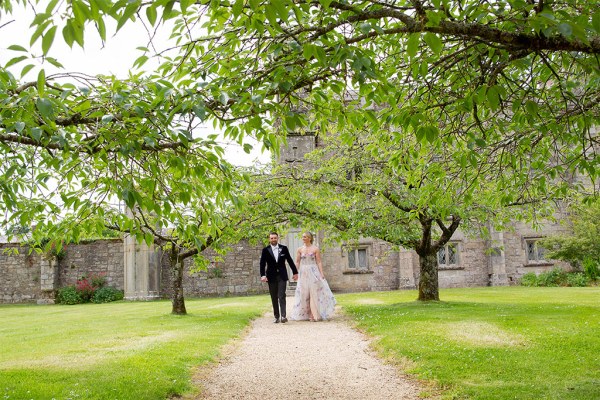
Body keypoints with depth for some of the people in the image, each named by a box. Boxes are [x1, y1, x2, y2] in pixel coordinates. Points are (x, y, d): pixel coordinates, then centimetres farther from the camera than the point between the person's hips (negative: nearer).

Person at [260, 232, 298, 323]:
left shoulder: (284, 248, 4)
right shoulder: (265, 250, 1)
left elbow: (290, 261, 10)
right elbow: (262, 264, -2)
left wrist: (295, 272, 12)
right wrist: (263, 275, -14)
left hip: (282, 276, -1)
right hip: (271, 277, 1)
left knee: (282, 296, -11)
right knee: (274, 298, 5)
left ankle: (283, 316, -17)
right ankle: (276, 317, 13)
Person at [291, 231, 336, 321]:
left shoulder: (315, 249, -1)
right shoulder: (300, 249, 7)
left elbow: (319, 262, -3)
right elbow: (297, 262, 8)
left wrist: (321, 273, -10)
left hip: (313, 272, -3)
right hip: (303, 273, 3)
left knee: (314, 293, -2)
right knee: (304, 294, 5)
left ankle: (315, 315, 3)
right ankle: (304, 314, 13)